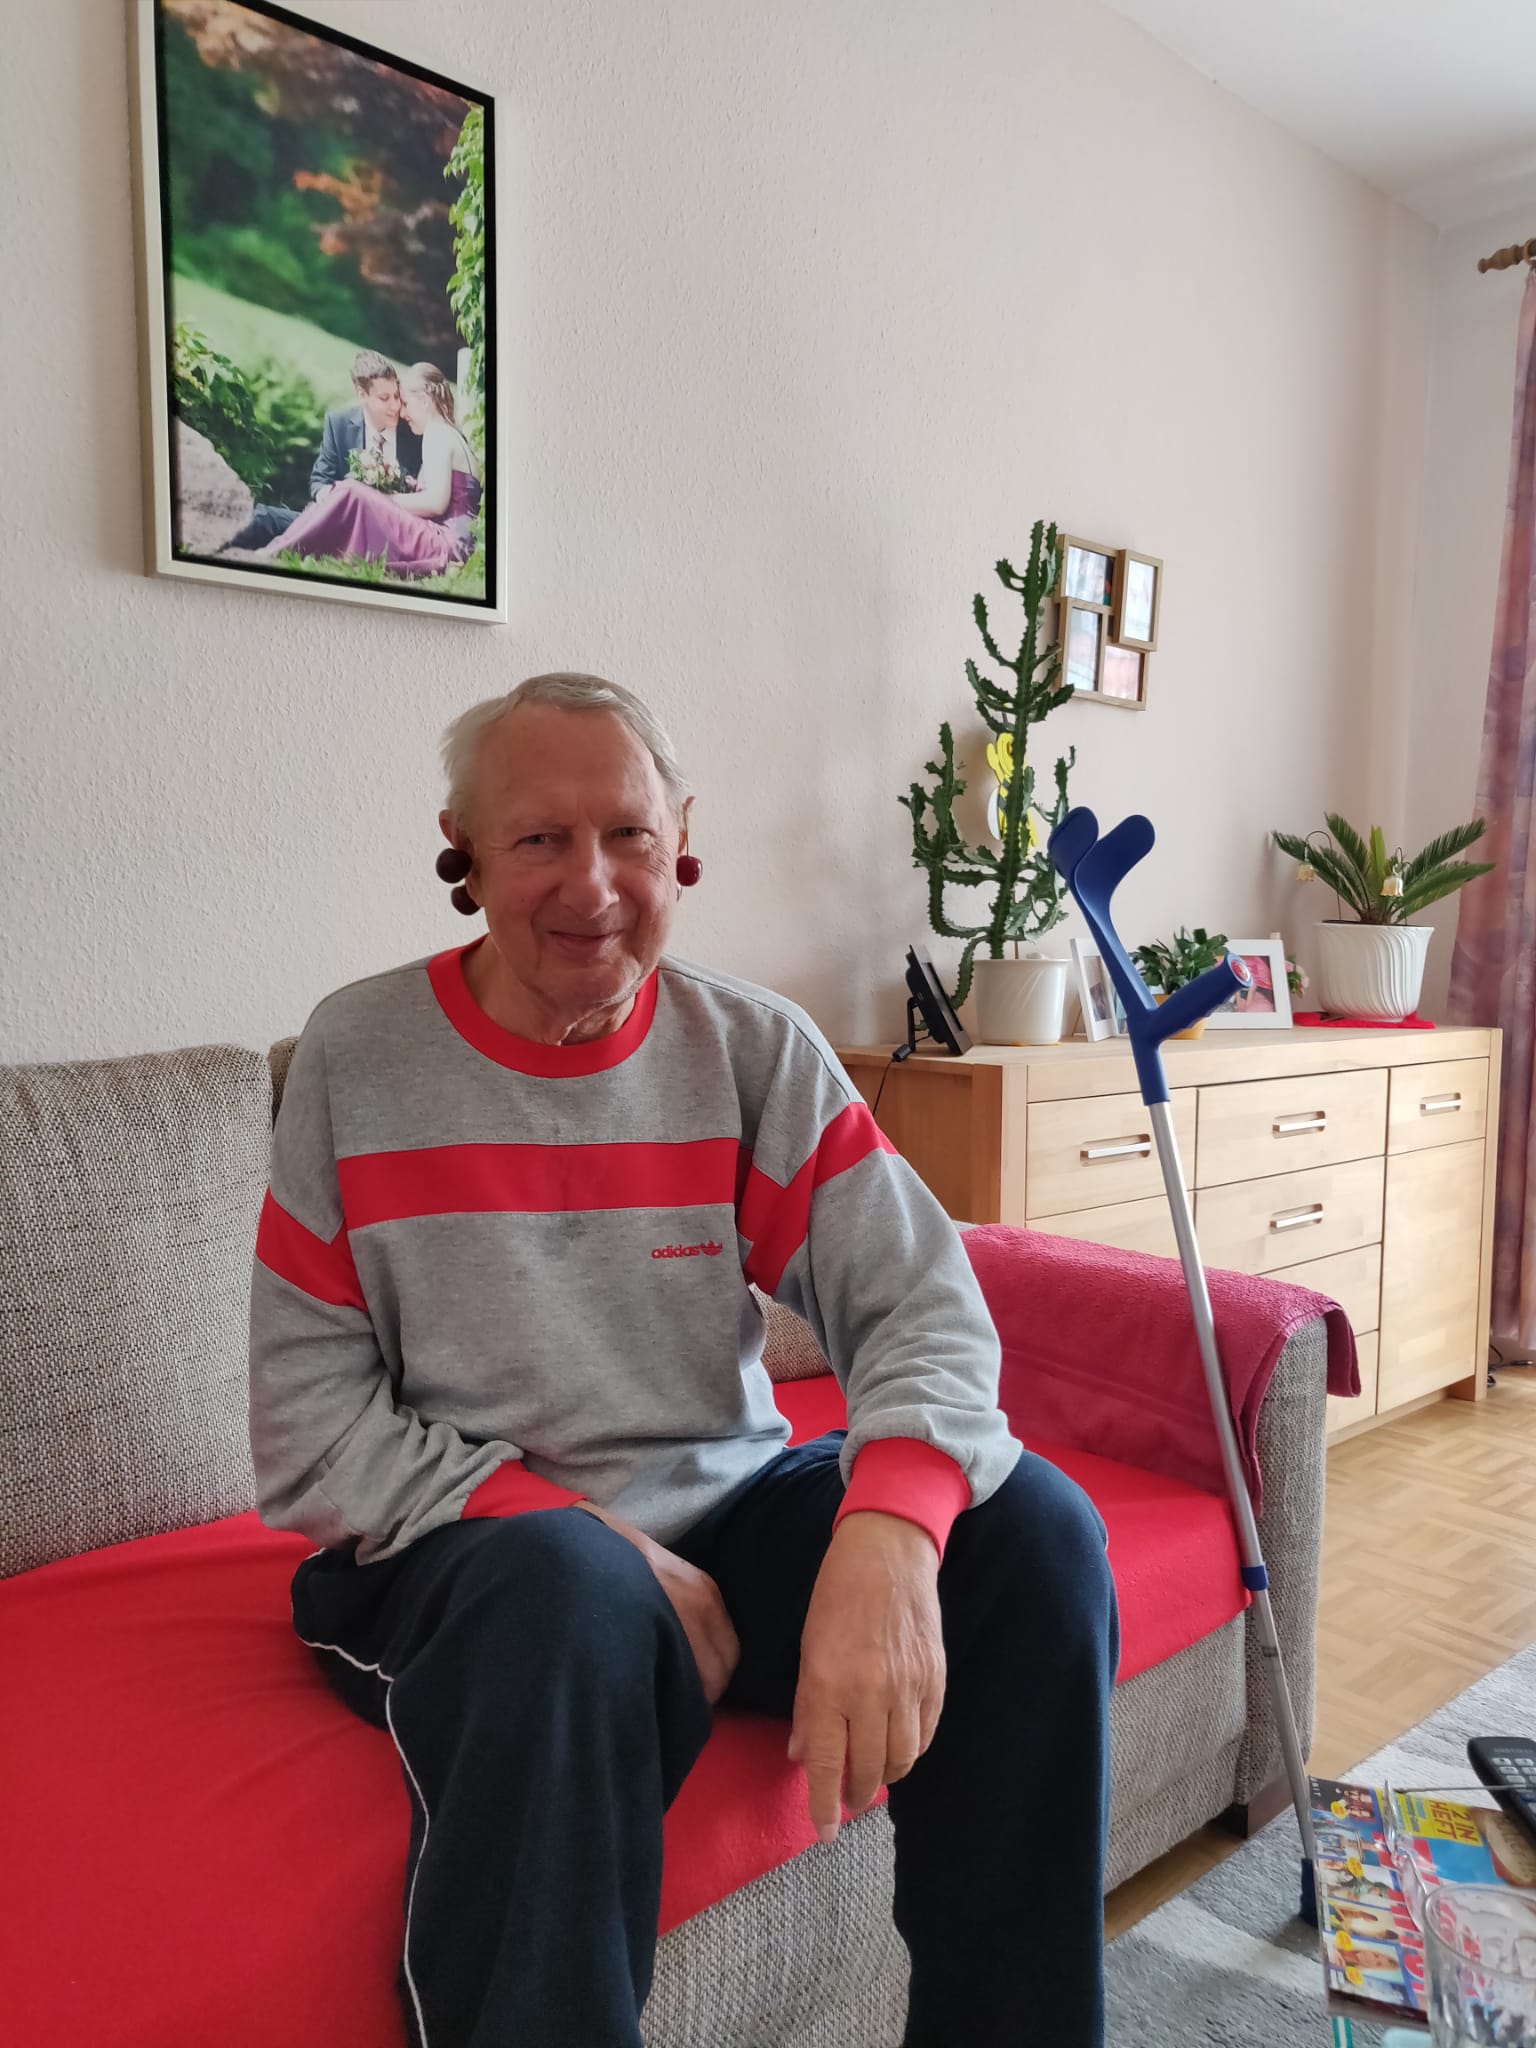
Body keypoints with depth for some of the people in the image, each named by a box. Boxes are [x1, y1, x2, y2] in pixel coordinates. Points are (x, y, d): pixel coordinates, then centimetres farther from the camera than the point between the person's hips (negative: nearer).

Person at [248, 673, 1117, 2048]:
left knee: (1033, 1527, -17)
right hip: (460, 1555, -3)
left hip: (730, 1514, 4)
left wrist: (885, 1535, -33)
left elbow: (924, 1304, -11)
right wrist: (618, 1545, -18)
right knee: (569, 1588, -36)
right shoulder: (358, 1059, -5)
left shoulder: (756, 1051, 0)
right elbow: (311, 1433, -8)